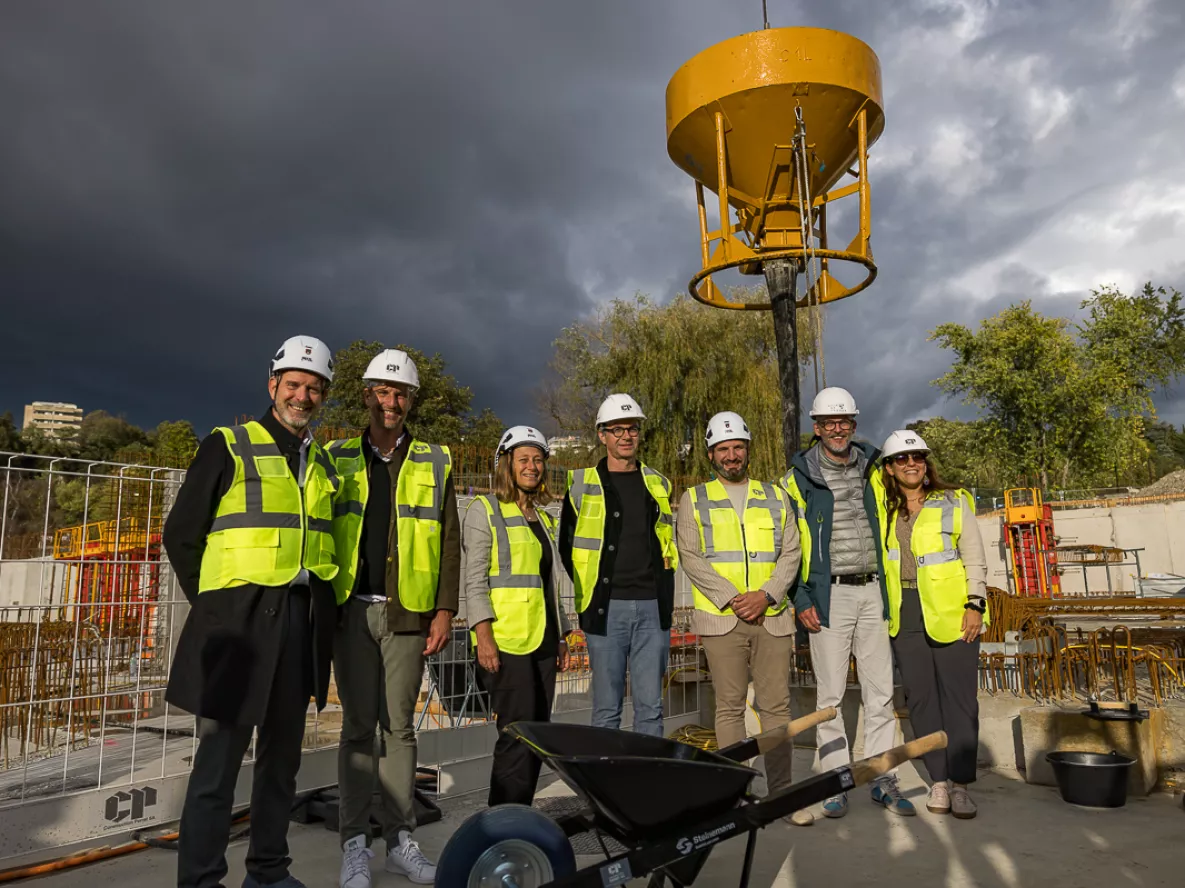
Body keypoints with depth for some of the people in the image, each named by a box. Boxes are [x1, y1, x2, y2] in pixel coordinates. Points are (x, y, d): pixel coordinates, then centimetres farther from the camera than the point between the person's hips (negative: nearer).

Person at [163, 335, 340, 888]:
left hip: (303, 621, 6)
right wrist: (215, 606, -1)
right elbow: (181, 535, -1)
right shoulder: (228, 446, -1)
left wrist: (320, 610, 9)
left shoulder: (323, 464, 15)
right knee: (221, 755, -2)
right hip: (241, 617, -5)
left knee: (283, 753, 14)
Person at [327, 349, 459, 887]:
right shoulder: (338, 458, 9)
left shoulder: (434, 463, 9)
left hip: (407, 612, 0)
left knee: (399, 726, 6)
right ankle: (354, 844, 15)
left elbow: (449, 543, 6)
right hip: (351, 610, 0)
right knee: (359, 726, 5)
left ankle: (400, 839, 17)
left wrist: (445, 610, -1)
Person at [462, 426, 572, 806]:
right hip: (506, 640, -7)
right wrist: (484, 635, -17)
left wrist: (561, 636, 18)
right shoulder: (484, 510, -1)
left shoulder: (543, 517, 19)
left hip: (541, 640, 7)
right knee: (518, 734, -10)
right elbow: (474, 579, -8)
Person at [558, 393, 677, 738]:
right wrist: (591, 590, 1)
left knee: (650, 706, 6)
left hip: (652, 607, 3)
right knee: (606, 708, 2)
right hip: (606, 608, -2)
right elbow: (567, 546, 7)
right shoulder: (583, 484, 4)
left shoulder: (658, 484, 14)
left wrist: (664, 591, 12)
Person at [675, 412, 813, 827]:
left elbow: (790, 553, 6)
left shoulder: (776, 497, 13)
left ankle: (782, 793, 13)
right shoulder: (694, 499, 6)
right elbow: (691, 558, -3)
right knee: (730, 706, 3)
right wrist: (731, 598, -12)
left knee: (777, 705, 3)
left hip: (772, 615, 2)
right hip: (721, 618, -2)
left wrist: (766, 594, -10)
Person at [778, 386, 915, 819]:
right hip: (828, 595, -3)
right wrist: (801, 601, -8)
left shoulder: (872, 472, 11)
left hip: (873, 592, 4)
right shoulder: (798, 478, 0)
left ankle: (882, 779, 19)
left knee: (881, 690, 8)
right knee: (830, 693, 2)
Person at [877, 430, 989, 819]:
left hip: (952, 612, -2)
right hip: (905, 616, 3)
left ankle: (960, 783, 9)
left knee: (958, 697, -1)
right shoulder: (885, 510, 8)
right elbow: (879, 561, 15)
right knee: (920, 697, 6)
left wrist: (975, 604, -7)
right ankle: (939, 779, 17)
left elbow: (974, 558, 0)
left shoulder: (954, 501, 2)